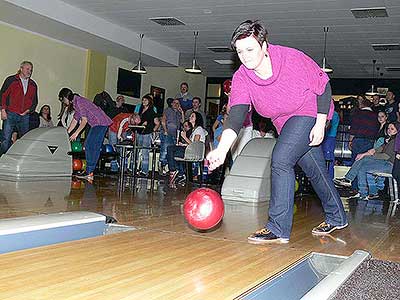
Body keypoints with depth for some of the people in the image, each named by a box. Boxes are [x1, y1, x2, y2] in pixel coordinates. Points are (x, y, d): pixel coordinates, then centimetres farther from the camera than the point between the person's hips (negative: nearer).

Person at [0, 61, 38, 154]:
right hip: (10, 115, -4)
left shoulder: (33, 85, 15)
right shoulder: (11, 80, 2)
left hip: (25, 116, 4)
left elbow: (34, 101, 19)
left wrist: (28, 110, 3)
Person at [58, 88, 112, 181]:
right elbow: (75, 121, 24)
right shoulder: (76, 103, 20)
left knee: (89, 145, -10)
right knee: (95, 146, 8)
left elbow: (84, 120, -16)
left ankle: (89, 172, -9)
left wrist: (76, 133, -13)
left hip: (99, 123, -10)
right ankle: (90, 171, 9)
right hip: (101, 124, 10)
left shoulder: (79, 101, -12)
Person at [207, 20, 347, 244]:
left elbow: (323, 86, -14)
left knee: (281, 159, -23)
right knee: (316, 171, 16)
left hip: (310, 112, -5)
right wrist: (222, 149, -46)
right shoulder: (241, 78, -18)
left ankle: (279, 228, -15)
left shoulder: (293, 59, -26)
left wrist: (320, 124, -18)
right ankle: (336, 217, 39)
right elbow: (236, 115, -30)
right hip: (285, 122, 6)